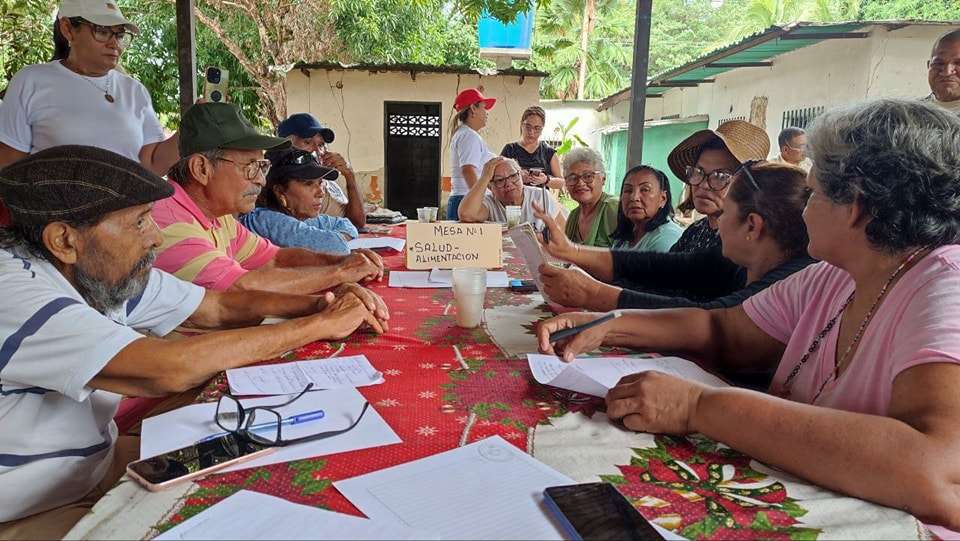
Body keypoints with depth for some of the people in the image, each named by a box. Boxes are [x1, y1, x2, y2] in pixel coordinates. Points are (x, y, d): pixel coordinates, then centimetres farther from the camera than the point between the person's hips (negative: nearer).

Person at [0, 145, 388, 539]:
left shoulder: (103, 272, -5)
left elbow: (220, 306, 0)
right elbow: (169, 370, -39)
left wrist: (318, 304, -17)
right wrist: (320, 325, -29)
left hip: (99, 460, 7)